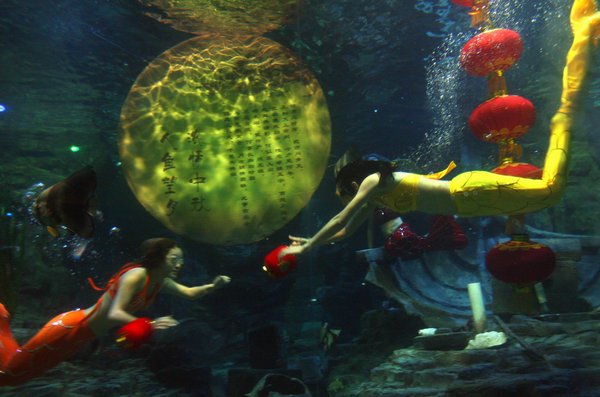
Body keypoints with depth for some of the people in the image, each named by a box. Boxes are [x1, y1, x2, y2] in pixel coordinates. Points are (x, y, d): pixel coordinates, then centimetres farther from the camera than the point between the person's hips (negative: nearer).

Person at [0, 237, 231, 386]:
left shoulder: (161, 281, -1)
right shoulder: (136, 275, -27)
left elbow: (189, 293, 9)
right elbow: (114, 314, -35)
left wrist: (213, 286, -8)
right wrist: (149, 325, -46)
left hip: (84, 335, 8)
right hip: (70, 328, -8)